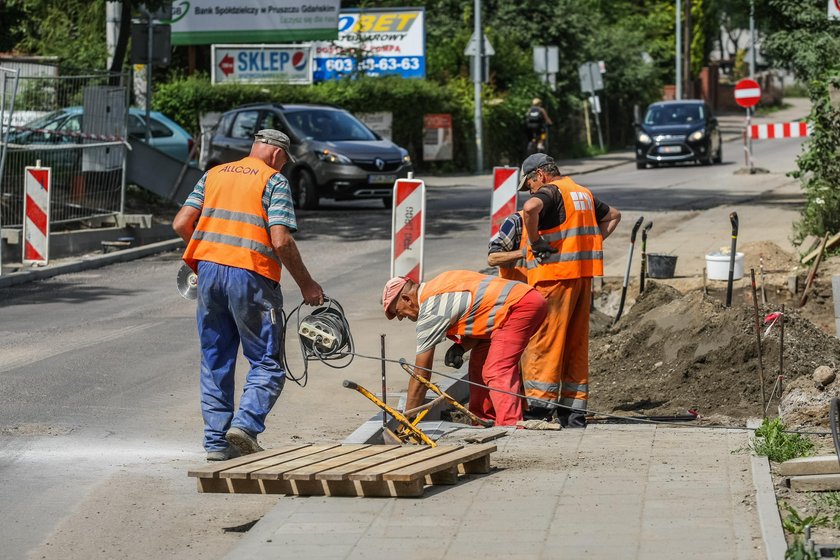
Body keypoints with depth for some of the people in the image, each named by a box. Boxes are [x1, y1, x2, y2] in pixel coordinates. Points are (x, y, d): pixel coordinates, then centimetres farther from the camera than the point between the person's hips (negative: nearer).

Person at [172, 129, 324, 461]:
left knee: (215, 363, 12)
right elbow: (281, 241, -11)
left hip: (208, 270, 5)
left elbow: (181, 224, 9)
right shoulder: (274, 181, 0)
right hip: (251, 276, -5)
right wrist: (306, 285, -2)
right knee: (266, 363, 3)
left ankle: (216, 442, 11)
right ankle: (246, 424, -17)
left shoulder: (214, 175, 16)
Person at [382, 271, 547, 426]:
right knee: (479, 364, 17)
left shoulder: (430, 311, -10)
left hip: (521, 306, -10)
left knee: (497, 373, -19)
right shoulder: (436, 286, 16)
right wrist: (460, 347, -1)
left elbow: (421, 374, -8)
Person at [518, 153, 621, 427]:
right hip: (583, 273, 8)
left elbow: (530, 207, -29)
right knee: (576, 343, 11)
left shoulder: (550, 191, -6)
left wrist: (535, 241, -17)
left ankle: (540, 405, -11)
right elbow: (613, 216, 35)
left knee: (543, 341, -6)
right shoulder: (583, 193, 20)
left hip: (555, 274, -8)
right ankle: (575, 410, 13)